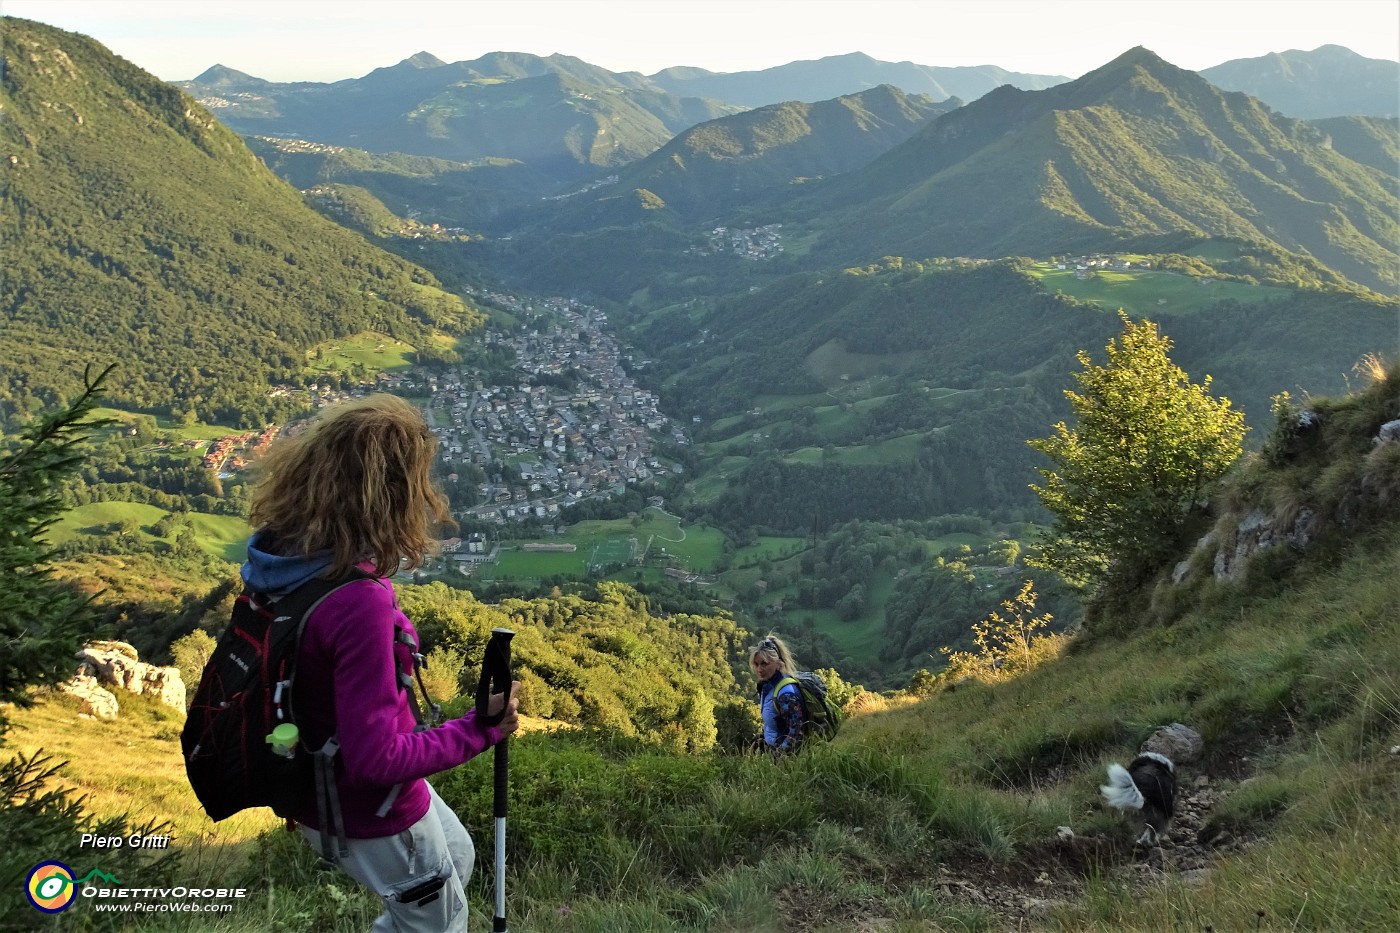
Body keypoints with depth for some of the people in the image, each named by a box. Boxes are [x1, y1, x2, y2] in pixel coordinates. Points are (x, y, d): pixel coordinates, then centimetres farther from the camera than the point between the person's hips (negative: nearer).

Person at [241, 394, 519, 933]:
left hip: (319, 782, 8)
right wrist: (479, 731, -20)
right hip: (367, 812, -8)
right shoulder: (359, 604, -37)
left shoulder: (282, 551, -12)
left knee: (456, 858, 31)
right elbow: (375, 758, -32)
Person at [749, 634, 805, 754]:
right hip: (771, 749, 8)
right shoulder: (766, 685, 2)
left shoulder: (786, 693, -21)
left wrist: (776, 756, -19)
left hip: (785, 754, -8)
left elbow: (796, 735, -20)